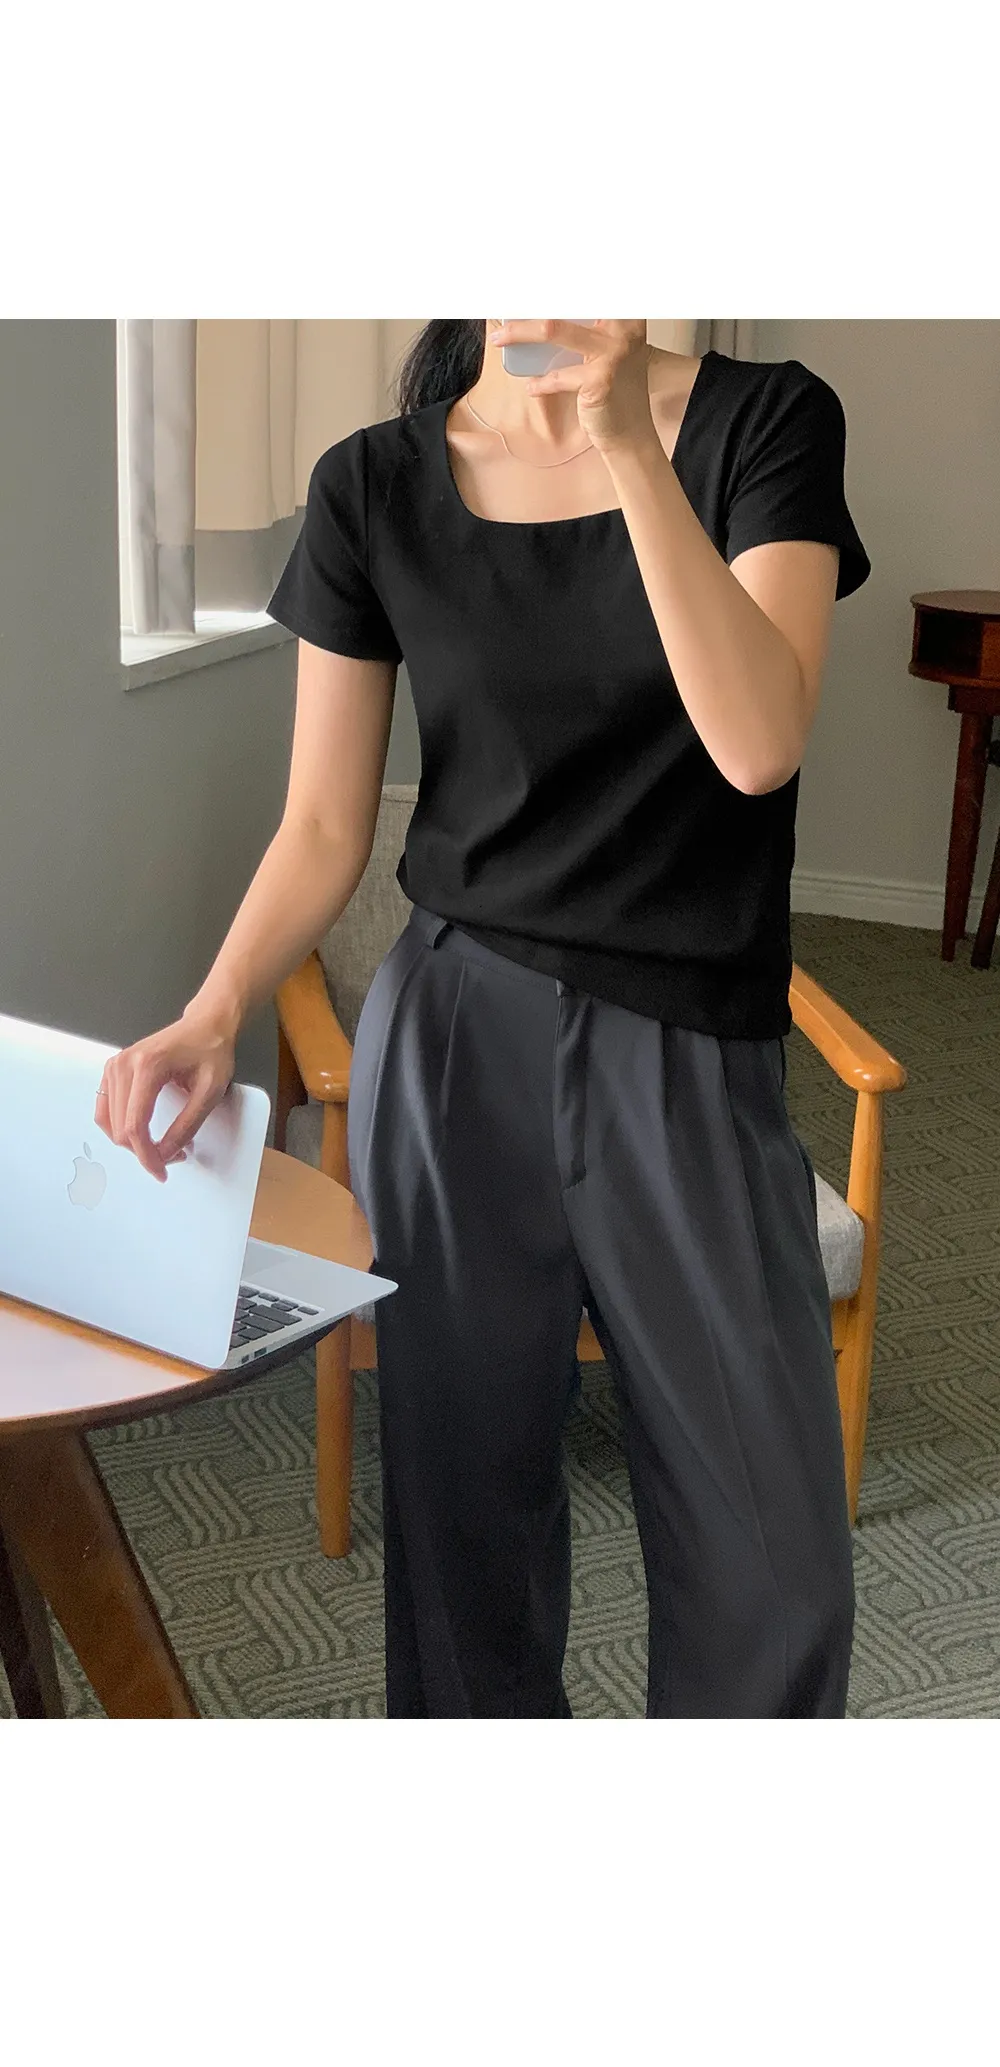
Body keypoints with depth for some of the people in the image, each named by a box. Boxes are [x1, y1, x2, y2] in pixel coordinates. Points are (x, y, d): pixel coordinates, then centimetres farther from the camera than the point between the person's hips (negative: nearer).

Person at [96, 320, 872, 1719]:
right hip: (453, 1039, 1)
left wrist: (628, 445, -24)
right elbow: (324, 830, 1)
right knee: (468, 1508, 11)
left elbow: (760, 743, -17)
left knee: (775, 1567, 5)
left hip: (691, 1063, 0)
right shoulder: (375, 487, 0)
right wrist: (214, 1014, -17)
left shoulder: (768, 423, -2)